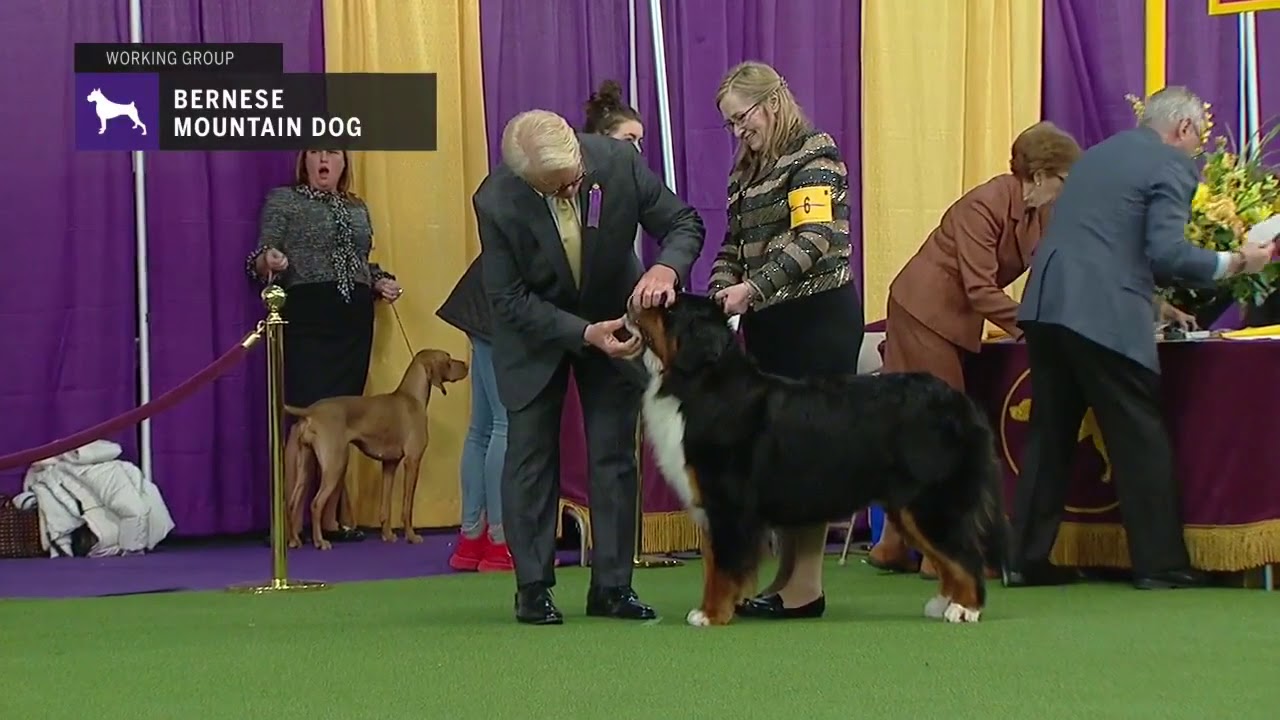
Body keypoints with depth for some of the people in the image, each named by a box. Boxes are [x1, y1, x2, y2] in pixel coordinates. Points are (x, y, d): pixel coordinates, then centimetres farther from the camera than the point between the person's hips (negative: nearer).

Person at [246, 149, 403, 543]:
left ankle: (330, 519, 8)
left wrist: (381, 282, 7)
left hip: (353, 322, 5)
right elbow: (261, 262, -2)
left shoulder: (357, 208, 20)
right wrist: (267, 261, -25)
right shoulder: (283, 200, 4)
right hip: (307, 319, -5)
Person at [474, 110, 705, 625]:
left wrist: (666, 268, -35)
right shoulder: (496, 201, -28)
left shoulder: (619, 163, -25)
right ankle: (533, 588, 6)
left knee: (615, 455, 1)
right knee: (531, 456, -1)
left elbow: (684, 224, -13)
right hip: (534, 331, -2)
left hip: (613, 319, 2)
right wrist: (585, 333, -31)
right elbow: (509, 299, -22)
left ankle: (612, 586, 7)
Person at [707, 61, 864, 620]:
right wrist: (720, 296, -2)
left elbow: (813, 240, -19)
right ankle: (786, 578, 9)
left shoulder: (814, 156, -8)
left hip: (818, 321, -8)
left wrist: (750, 289, -26)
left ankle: (806, 588, -8)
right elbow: (734, 245, 18)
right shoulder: (747, 171, 18)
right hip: (768, 324, 8)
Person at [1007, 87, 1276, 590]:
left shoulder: (1099, 153, 24)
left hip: (1046, 304, 7)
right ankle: (1159, 563, 4)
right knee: (1140, 436, 1)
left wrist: (1151, 296, 34)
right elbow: (1166, 252, -13)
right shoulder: (1172, 165, -1)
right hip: (1105, 316, -7)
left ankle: (1026, 558, 13)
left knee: (1049, 434, 13)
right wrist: (1233, 263, -2)